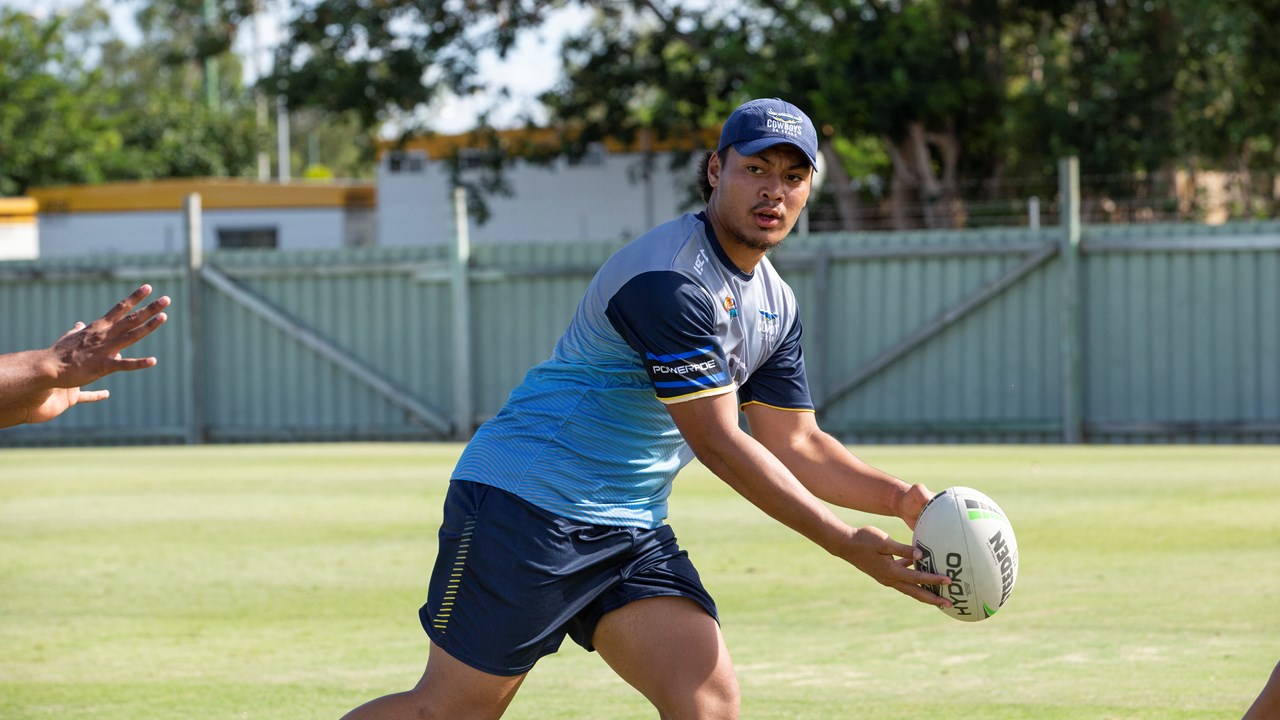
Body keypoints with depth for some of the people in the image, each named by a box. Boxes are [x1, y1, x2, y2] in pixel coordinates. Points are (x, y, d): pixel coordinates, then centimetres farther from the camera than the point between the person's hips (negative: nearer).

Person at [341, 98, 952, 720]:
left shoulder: (776, 305, 10)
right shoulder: (671, 279, -20)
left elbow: (796, 445, 16)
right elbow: (716, 443, -22)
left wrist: (903, 499, -1)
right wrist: (847, 545, -22)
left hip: (635, 530, 8)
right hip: (527, 502, -8)